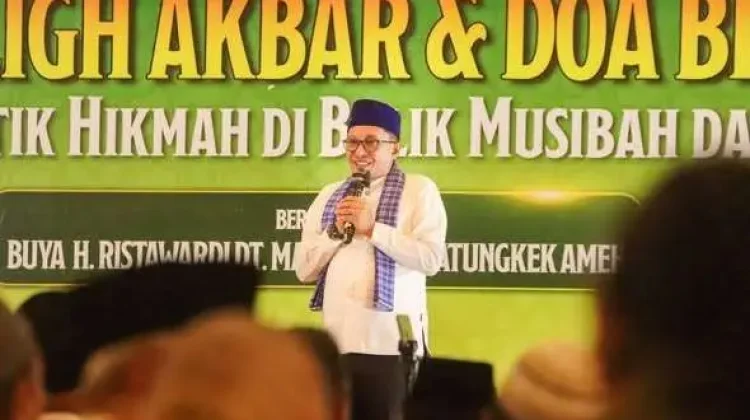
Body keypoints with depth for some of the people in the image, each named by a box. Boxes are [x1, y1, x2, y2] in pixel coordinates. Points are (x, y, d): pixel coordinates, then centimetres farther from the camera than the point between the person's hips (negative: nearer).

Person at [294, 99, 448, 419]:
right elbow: (304, 270, 13)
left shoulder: (419, 190, 4)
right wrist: (334, 232, -3)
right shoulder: (329, 196, 18)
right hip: (336, 344, 4)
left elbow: (432, 259, -9)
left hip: (392, 345, -4)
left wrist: (372, 228, -12)